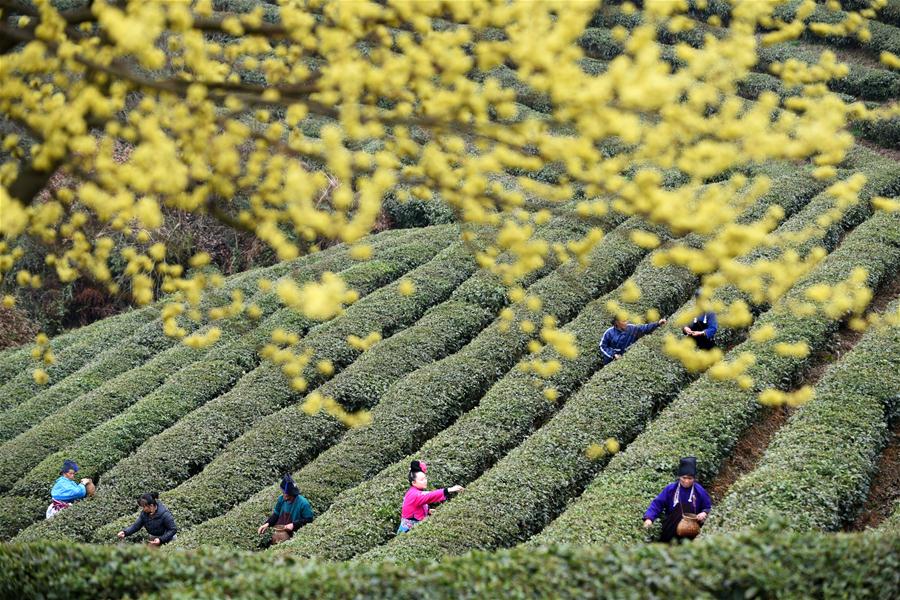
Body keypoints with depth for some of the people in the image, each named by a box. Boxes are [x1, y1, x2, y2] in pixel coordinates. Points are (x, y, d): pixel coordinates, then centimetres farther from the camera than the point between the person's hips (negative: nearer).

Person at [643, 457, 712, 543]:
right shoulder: (670, 489, -8)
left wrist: (704, 513, -18)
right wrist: (649, 518, -23)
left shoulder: (699, 491, -7)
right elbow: (657, 504, -8)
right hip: (671, 531, 1)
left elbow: (708, 508, 5)